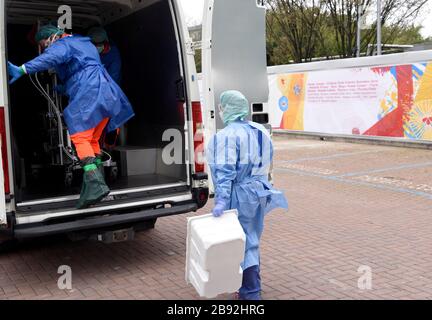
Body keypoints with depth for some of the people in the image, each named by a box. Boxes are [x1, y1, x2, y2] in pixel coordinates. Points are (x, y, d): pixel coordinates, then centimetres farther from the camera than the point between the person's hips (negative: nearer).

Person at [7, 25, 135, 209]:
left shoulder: (62, 45, 1)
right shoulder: (85, 43, 30)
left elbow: (50, 58, -23)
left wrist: (22, 70, -33)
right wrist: (66, 88, 48)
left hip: (87, 96, -9)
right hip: (106, 95, 9)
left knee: (81, 138, -13)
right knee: (92, 140, 14)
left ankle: (95, 184, -27)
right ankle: (97, 180, 11)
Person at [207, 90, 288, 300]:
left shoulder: (227, 135, -16)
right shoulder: (261, 132, 10)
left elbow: (225, 171, -25)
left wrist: (221, 200, -29)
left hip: (239, 195, -8)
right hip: (258, 193, 9)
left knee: (242, 243, 0)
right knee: (251, 241, 19)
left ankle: (251, 293, 7)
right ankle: (251, 288, 32)